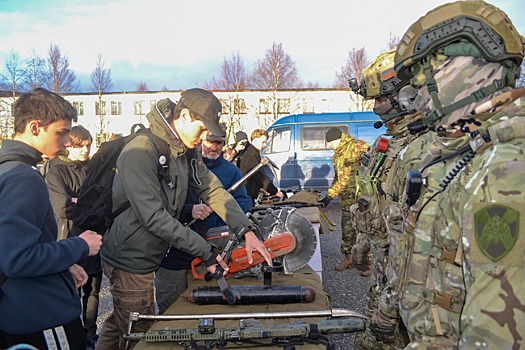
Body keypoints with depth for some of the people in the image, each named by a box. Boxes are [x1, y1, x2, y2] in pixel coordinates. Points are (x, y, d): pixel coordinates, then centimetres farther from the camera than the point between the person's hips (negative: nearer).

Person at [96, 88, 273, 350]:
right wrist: (205, 251, -26)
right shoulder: (140, 152, -24)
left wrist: (246, 231, -12)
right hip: (130, 263, -8)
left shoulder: (187, 152, 4)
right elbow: (154, 216, -28)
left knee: (118, 325, 24)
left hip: (147, 258, 8)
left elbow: (213, 189, 1)